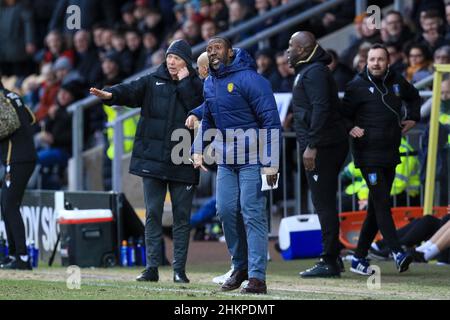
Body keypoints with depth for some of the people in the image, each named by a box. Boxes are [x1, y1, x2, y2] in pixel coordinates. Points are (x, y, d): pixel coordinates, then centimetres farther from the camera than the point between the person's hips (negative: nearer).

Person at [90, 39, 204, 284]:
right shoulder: (153, 82, 7)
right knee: (153, 214, 2)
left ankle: (179, 269, 8)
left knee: (182, 216, 3)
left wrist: (184, 83, -7)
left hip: (182, 161, -1)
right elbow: (132, 91, -10)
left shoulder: (196, 86, 6)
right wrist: (110, 94, -29)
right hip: (152, 160, 1)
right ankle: (152, 267, 6)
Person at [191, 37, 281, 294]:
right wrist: (198, 150, 11)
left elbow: (271, 121, -16)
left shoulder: (249, 79, -14)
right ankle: (240, 267, 22)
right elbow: (208, 120, 25)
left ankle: (257, 277, -11)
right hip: (226, 158, 7)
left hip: (253, 159, -7)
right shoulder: (210, 84, 11)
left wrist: (271, 163, -20)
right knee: (226, 211, 6)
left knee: (252, 214, -10)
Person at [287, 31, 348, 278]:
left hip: (321, 147, -11)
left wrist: (311, 146, -25)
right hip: (331, 145, 11)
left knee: (324, 204, -9)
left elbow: (321, 109, -22)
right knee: (325, 203, 14)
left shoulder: (314, 72, -12)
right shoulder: (308, 71, 21)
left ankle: (329, 262, -8)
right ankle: (331, 259, 18)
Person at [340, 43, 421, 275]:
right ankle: (397, 253, -21)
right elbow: (342, 115, -1)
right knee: (381, 203, -14)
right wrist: (350, 129, -19)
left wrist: (412, 118, 18)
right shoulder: (357, 86, -4)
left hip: (390, 155, 6)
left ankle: (359, 258, 15)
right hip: (368, 155, -6)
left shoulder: (397, 82, 11)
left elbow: (414, 97, 31)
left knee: (376, 208, 8)